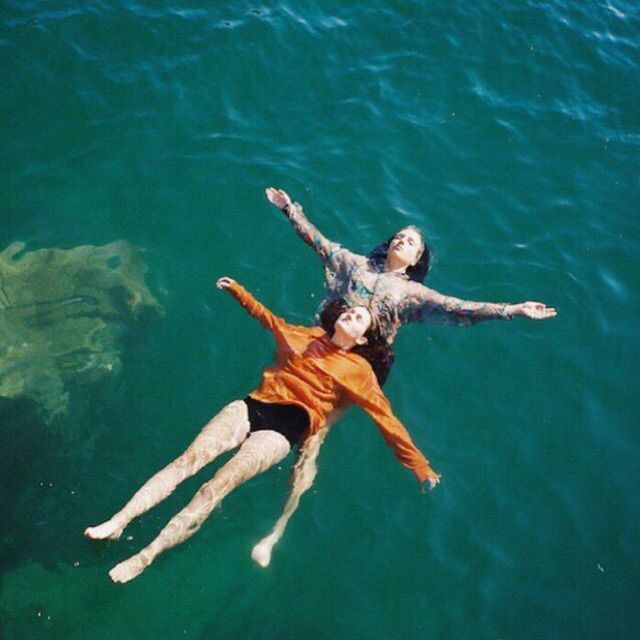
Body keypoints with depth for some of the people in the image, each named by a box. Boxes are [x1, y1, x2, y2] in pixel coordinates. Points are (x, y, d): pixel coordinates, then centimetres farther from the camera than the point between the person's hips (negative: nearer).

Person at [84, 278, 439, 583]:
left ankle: (144, 558, -25)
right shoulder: (306, 335, 19)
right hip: (253, 406, 4)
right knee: (189, 458, -18)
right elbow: (267, 316, 36)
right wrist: (238, 290, 34)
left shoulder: (358, 369, 7)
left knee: (217, 486, -23)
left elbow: (385, 418, 6)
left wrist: (420, 467, 4)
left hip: (284, 428, -4)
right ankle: (118, 522, -21)